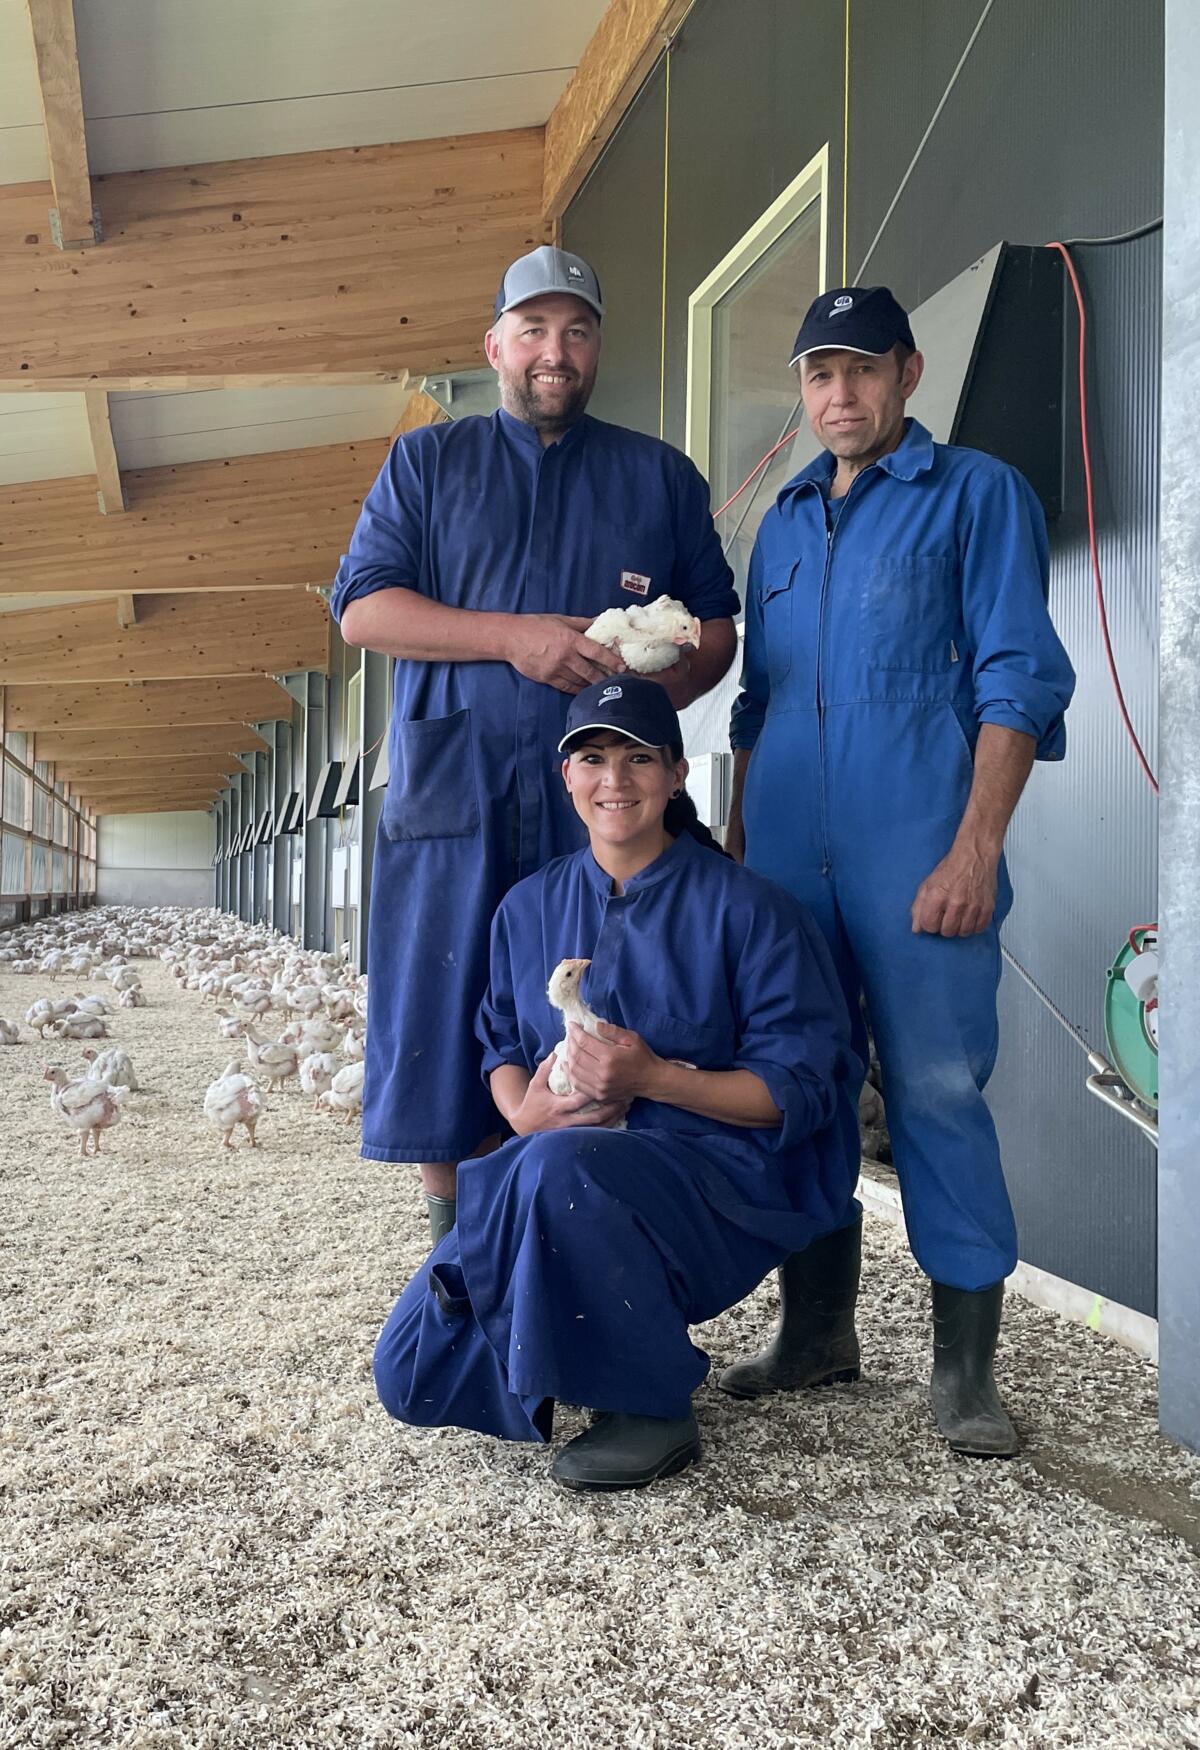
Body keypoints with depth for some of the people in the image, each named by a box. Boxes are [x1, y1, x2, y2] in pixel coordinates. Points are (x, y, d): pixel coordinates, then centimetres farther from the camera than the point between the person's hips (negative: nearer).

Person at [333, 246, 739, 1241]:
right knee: (446, 1037, 0)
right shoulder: (426, 464, 15)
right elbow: (363, 608, 3)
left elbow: (717, 627, 13)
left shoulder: (661, 476, 17)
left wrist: (654, 685, -9)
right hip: (455, 795, 0)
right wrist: (514, 638, -10)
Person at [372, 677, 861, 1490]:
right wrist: (523, 1110, -7)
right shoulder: (530, 907, 10)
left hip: (718, 1186, -5)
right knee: (413, 1374, -9)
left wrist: (654, 1077, -22)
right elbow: (501, 1044, 18)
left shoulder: (745, 907, -6)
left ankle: (652, 1409, -15)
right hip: (547, 1175, 5)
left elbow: (799, 1088, -8)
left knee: (559, 1167, -39)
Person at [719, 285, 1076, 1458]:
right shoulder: (784, 522, 20)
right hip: (787, 859, 5)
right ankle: (815, 1326, 22)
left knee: (936, 1091, -5)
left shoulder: (977, 495, 4)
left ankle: (965, 1363, 7)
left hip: (917, 857, -5)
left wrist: (975, 848, -14)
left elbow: (1017, 684, -5)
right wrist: (735, 840, 16)